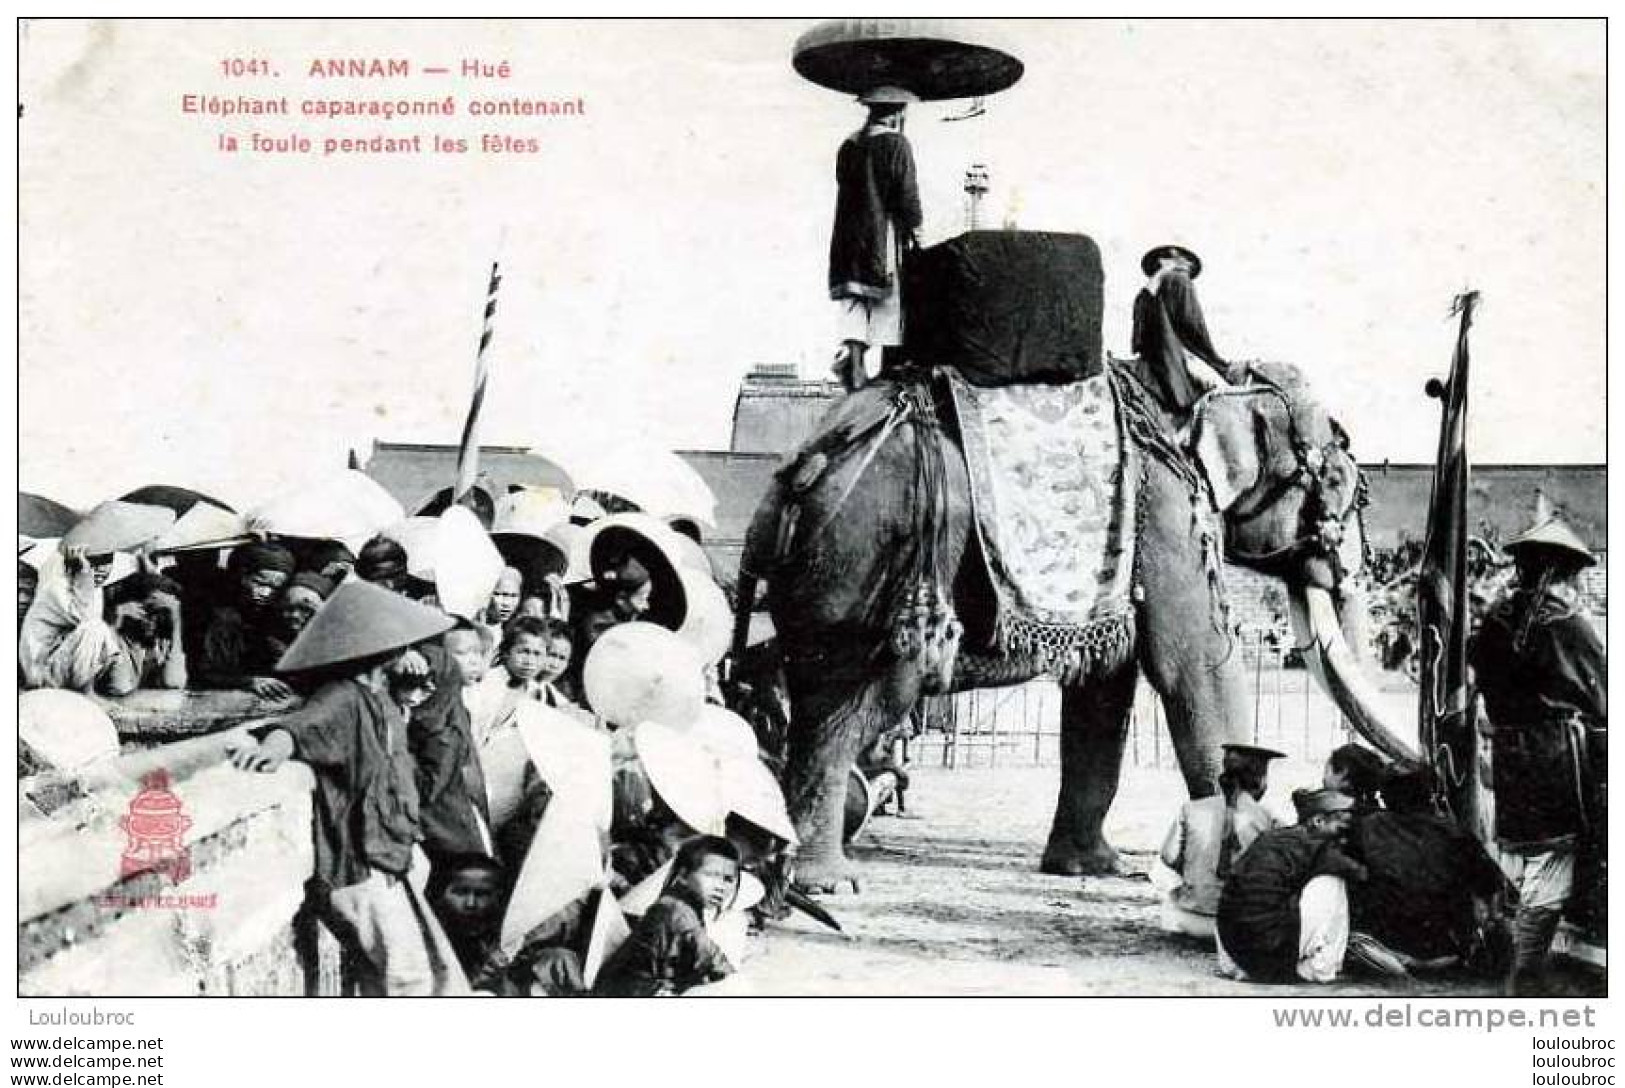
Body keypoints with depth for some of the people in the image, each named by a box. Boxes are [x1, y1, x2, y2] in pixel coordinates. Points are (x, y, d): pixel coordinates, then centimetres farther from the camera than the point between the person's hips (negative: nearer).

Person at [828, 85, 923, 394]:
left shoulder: (849, 145, 13)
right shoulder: (896, 144, -5)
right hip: (884, 233, -5)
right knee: (885, 301, 1)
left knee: (853, 299, 4)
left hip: (848, 236, 5)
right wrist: (915, 229, 2)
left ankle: (851, 349, -19)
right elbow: (907, 193, -9)